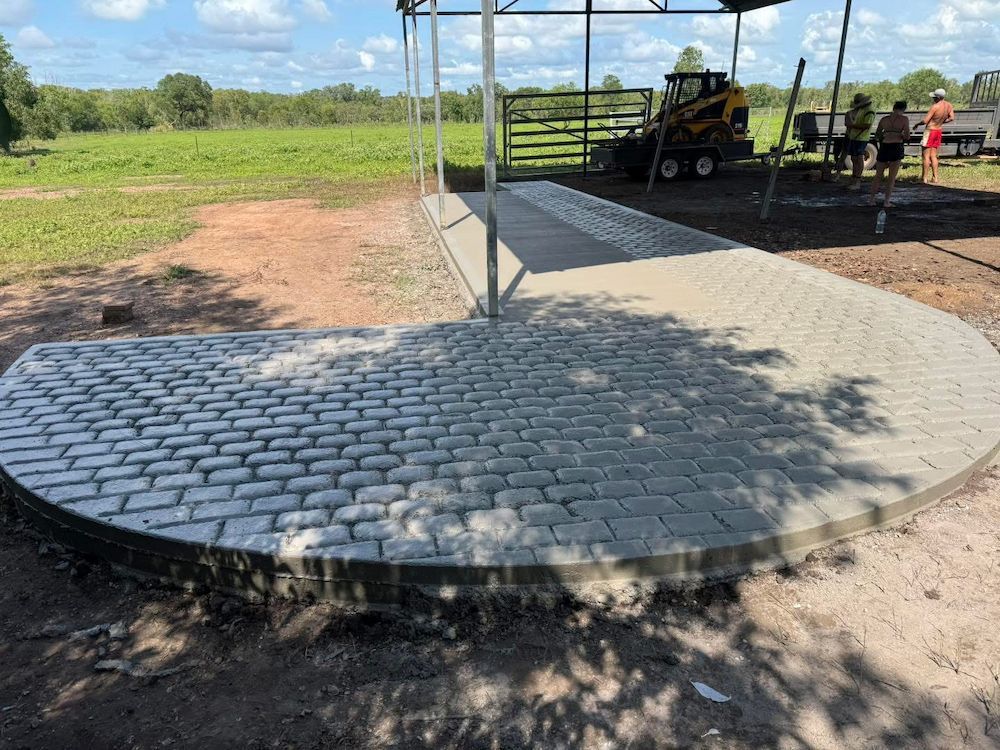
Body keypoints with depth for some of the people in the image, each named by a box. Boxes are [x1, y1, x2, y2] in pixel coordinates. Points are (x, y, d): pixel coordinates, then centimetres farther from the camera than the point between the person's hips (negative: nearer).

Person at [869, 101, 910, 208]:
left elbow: (877, 136, 16)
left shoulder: (884, 119, 8)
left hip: (884, 147, 3)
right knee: (892, 177, 5)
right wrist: (902, 137, 14)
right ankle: (887, 201, 3)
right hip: (896, 148, -3)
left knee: (878, 175, 14)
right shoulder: (904, 119, -2)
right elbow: (907, 136, -7)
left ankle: (871, 199, 12)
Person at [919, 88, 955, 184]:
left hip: (930, 131, -7)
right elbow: (951, 118, 6)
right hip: (938, 131, 7)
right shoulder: (949, 105, 0)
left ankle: (924, 178, -2)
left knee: (926, 156, -3)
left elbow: (925, 121, -22)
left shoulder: (935, 106, -22)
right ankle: (935, 178, 10)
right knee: (933, 156, 12)